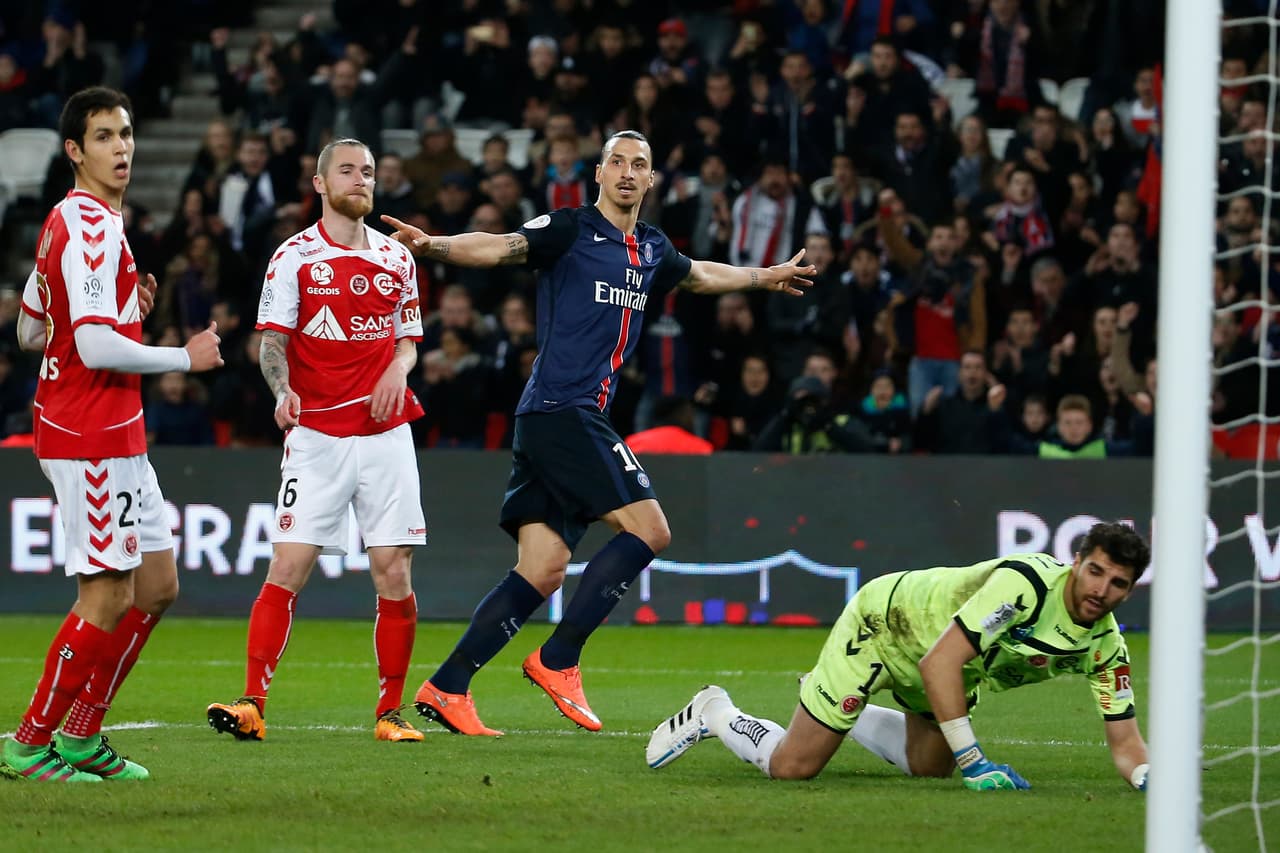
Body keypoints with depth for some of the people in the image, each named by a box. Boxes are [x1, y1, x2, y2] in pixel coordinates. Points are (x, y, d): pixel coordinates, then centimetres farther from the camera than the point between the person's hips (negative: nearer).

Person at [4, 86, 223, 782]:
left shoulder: (69, 221, 15)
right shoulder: (91, 227, -16)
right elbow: (97, 347, -24)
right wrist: (186, 356, -12)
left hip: (115, 438, 11)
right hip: (91, 441, -11)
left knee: (157, 585, 14)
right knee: (107, 599, -8)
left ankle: (82, 733, 18)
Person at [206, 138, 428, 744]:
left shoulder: (397, 258, 13)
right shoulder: (295, 256, 1)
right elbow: (272, 341, -3)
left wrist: (398, 369, -2)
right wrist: (282, 389, -23)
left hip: (385, 431, 3)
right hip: (316, 433, -3)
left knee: (393, 574, -1)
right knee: (288, 568, -10)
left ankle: (390, 711, 8)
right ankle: (252, 705, -8)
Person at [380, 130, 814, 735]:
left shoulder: (652, 250, 18)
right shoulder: (571, 230, -5)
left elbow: (700, 275, 39)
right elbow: (501, 248, -19)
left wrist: (765, 278, 53)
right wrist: (435, 246, -37)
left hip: (581, 420, 8)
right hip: (561, 409, -8)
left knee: (542, 572, 1)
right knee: (648, 528, -13)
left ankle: (445, 687, 1)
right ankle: (558, 660, -9)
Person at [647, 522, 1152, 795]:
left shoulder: (1104, 645, -18)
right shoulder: (1024, 584, -39)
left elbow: (1124, 742, -12)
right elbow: (939, 664, -41)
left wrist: (1147, 777, -35)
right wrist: (973, 762, -43)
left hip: (944, 673, 7)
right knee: (792, 768, -7)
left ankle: (844, 711, 42)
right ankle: (712, 714, 22)